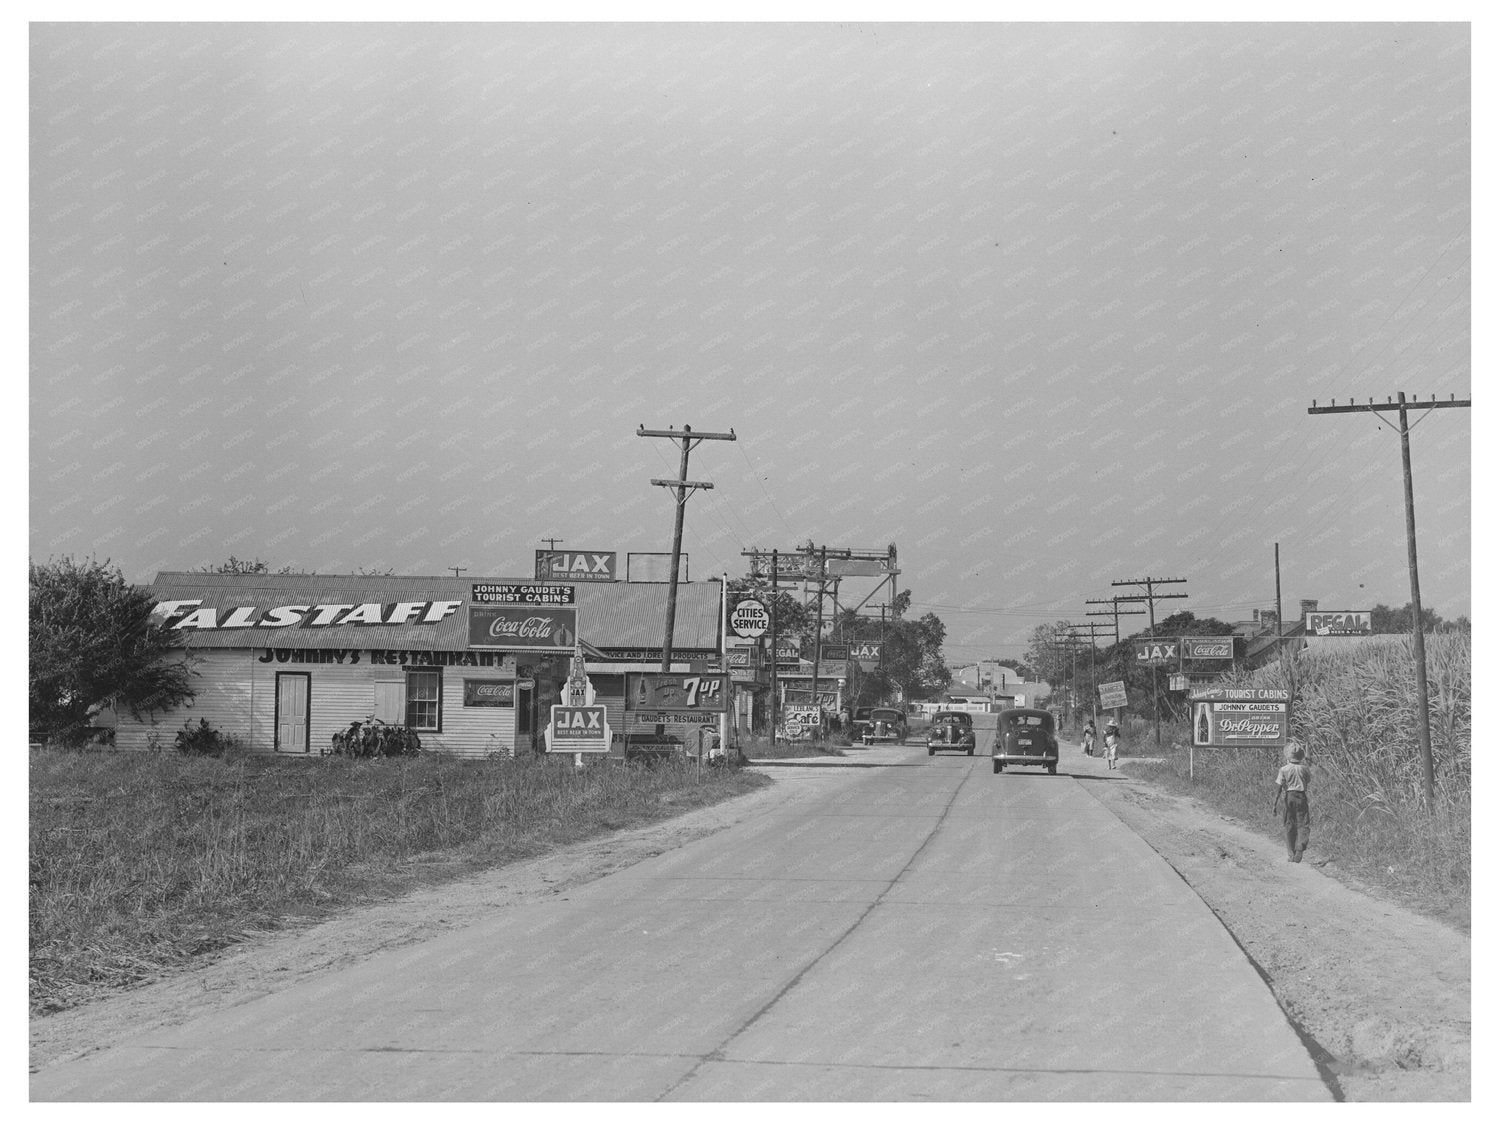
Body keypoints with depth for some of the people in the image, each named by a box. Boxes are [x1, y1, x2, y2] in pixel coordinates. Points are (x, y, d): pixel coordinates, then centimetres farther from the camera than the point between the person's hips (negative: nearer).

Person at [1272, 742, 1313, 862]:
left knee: (1290, 827, 10)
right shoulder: (1305, 768, -2)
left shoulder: (1283, 770, -6)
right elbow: (1309, 781, 16)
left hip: (1288, 797, 0)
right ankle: (1300, 848, -18)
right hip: (1302, 797, 0)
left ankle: (1291, 854, 13)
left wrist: (1274, 804, -6)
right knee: (1303, 825, 5)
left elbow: (1279, 788, -8)